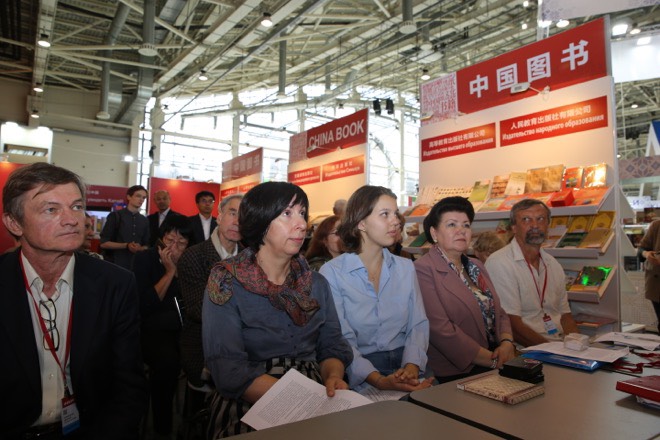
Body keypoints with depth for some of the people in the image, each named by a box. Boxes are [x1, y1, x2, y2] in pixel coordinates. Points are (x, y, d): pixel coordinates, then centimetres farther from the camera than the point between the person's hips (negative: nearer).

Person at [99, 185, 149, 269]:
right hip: (115, 264, -3)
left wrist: (139, 248, -9)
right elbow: (103, 243, -6)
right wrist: (126, 246, -17)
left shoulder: (144, 220, 9)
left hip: (136, 265, 3)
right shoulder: (115, 216, -3)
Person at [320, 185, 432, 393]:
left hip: (405, 367, 4)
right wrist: (379, 381, -24)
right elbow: (340, 341, -10)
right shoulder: (332, 272, -6)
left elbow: (418, 325, 4)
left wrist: (411, 367, -15)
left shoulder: (406, 268, 9)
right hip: (360, 379, -4)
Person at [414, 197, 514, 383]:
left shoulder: (476, 266, 17)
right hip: (455, 375, -8)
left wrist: (507, 344, -6)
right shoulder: (423, 270, -12)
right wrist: (494, 361, -14)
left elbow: (499, 313, 15)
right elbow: (441, 330, -19)